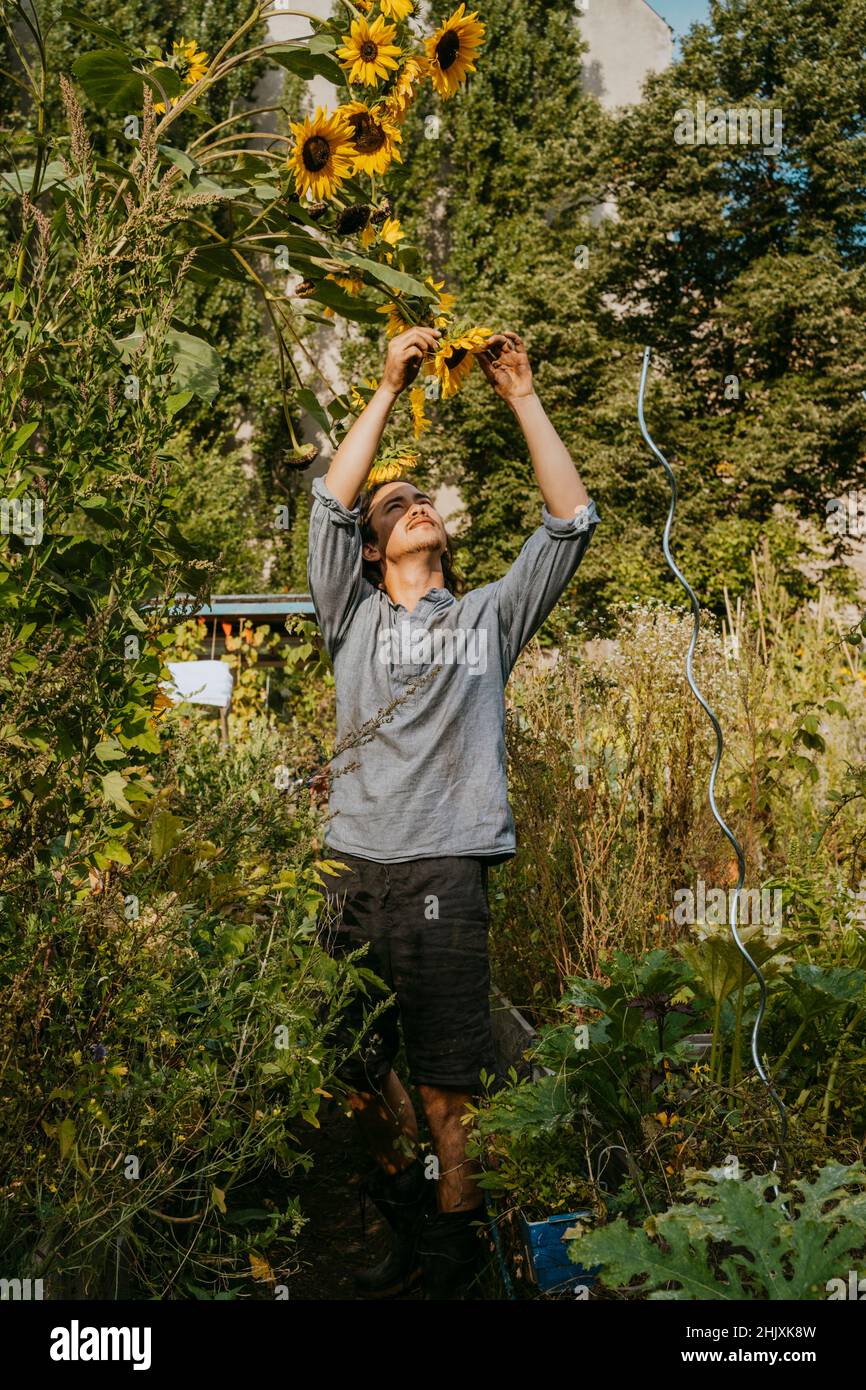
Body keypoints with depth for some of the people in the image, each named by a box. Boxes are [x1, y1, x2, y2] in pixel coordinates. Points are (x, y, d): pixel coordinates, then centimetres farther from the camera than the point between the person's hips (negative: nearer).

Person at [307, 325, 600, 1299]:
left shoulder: (488, 618, 15)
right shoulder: (354, 618, 16)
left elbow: (571, 518, 8)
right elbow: (331, 501, 5)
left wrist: (521, 394, 6)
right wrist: (388, 388, 4)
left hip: (444, 872, -2)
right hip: (352, 870, 2)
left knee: (449, 1088, -1)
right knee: (361, 1073, 10)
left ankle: (451, 1265, 15)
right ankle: (410, 1239, 29)